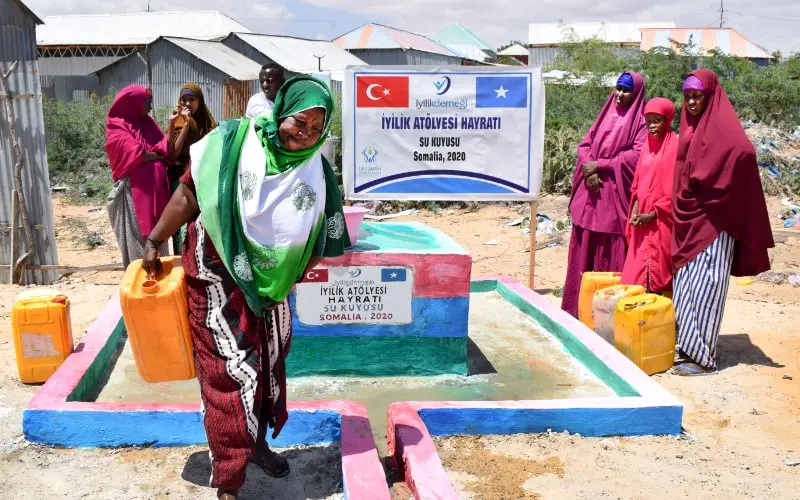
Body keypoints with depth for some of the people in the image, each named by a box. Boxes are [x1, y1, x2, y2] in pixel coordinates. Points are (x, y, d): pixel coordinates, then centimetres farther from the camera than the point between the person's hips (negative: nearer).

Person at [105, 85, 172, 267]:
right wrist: (159, 154, -3)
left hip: (155, 188, 6)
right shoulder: (116, 127, -3)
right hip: (134, 189, -6)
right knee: (137, 238, -2)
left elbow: (166, 148, 6)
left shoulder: (148, 122, 16)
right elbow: (135, 154, -16)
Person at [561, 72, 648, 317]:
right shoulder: (606, 114, 16)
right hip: (591, 190, 6)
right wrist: (589, 171, -7)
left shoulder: (641, 120, -2)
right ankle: (581, 304, 16)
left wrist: (599, 165, -13)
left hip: (616, 193, -5)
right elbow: (585, 144, 12)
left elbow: (637, 155, -13)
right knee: (585, 247, 7)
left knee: (611, 250, -3)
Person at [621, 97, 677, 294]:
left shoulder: (675, 147, -9)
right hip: (643, 220, 7)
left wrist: (652, 215, -14)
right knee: (638, 272, 7)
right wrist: (635, 211, 2)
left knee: (658, 274, -5)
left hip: (661, 222, -7)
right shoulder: (648, 145, 13)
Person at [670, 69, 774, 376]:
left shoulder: (723, 128, -9)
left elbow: (744, 152, -27)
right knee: (686, 286, 9)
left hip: (712, 220, -8)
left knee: (704, 287, -6)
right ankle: (687, 347, 16)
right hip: (688, 220, 8)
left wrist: (700, 188, -22)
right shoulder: (689, 129, 15)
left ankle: (703, 356, 0)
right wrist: (680, 205, 8)